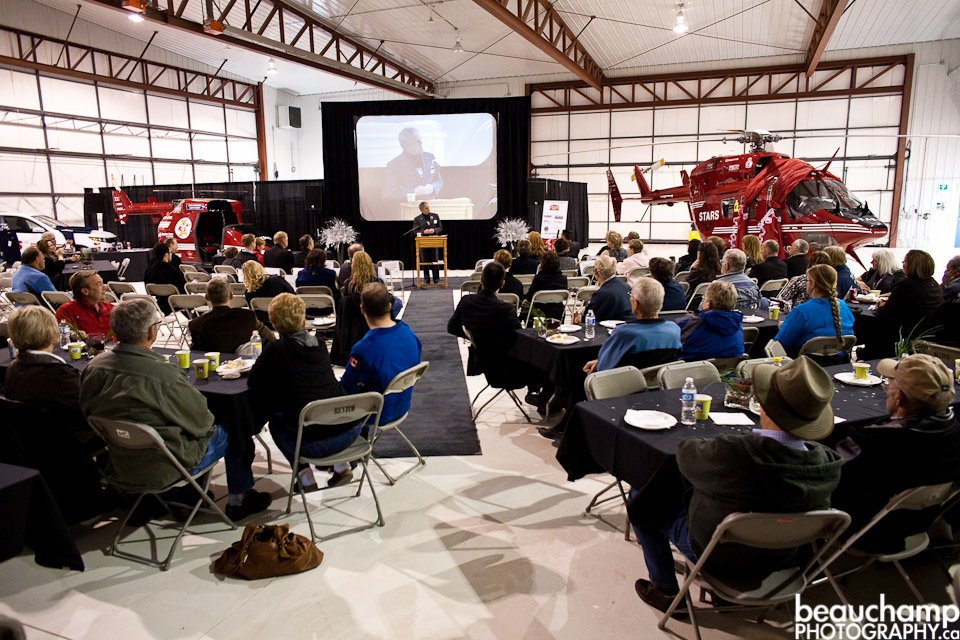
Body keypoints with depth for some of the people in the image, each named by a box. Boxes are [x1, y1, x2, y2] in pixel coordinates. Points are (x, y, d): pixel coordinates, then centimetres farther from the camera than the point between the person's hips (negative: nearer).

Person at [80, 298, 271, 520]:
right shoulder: (163, 377, -31)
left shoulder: (93, 367, -10)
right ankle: (237, 500, 27)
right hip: (162, 470, -7)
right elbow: (201, 422, -19)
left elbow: (86, 411, 7)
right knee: (234, 431, 11)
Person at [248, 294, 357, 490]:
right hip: (351, 432, 4)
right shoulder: (320, 345, 10)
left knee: (275, 420, 28)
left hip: (314, 444, -4)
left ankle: (306, 478, 23)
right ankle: (341, 466, 29)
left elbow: (252, 383, 9)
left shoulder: (275, 349, -3)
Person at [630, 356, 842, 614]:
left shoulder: (730, 453, -38)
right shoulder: (828, 462, -23)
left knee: (642, 498, 15)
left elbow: (685, 451, -17)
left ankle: (667, 591, 28)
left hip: (717, 554, -5)